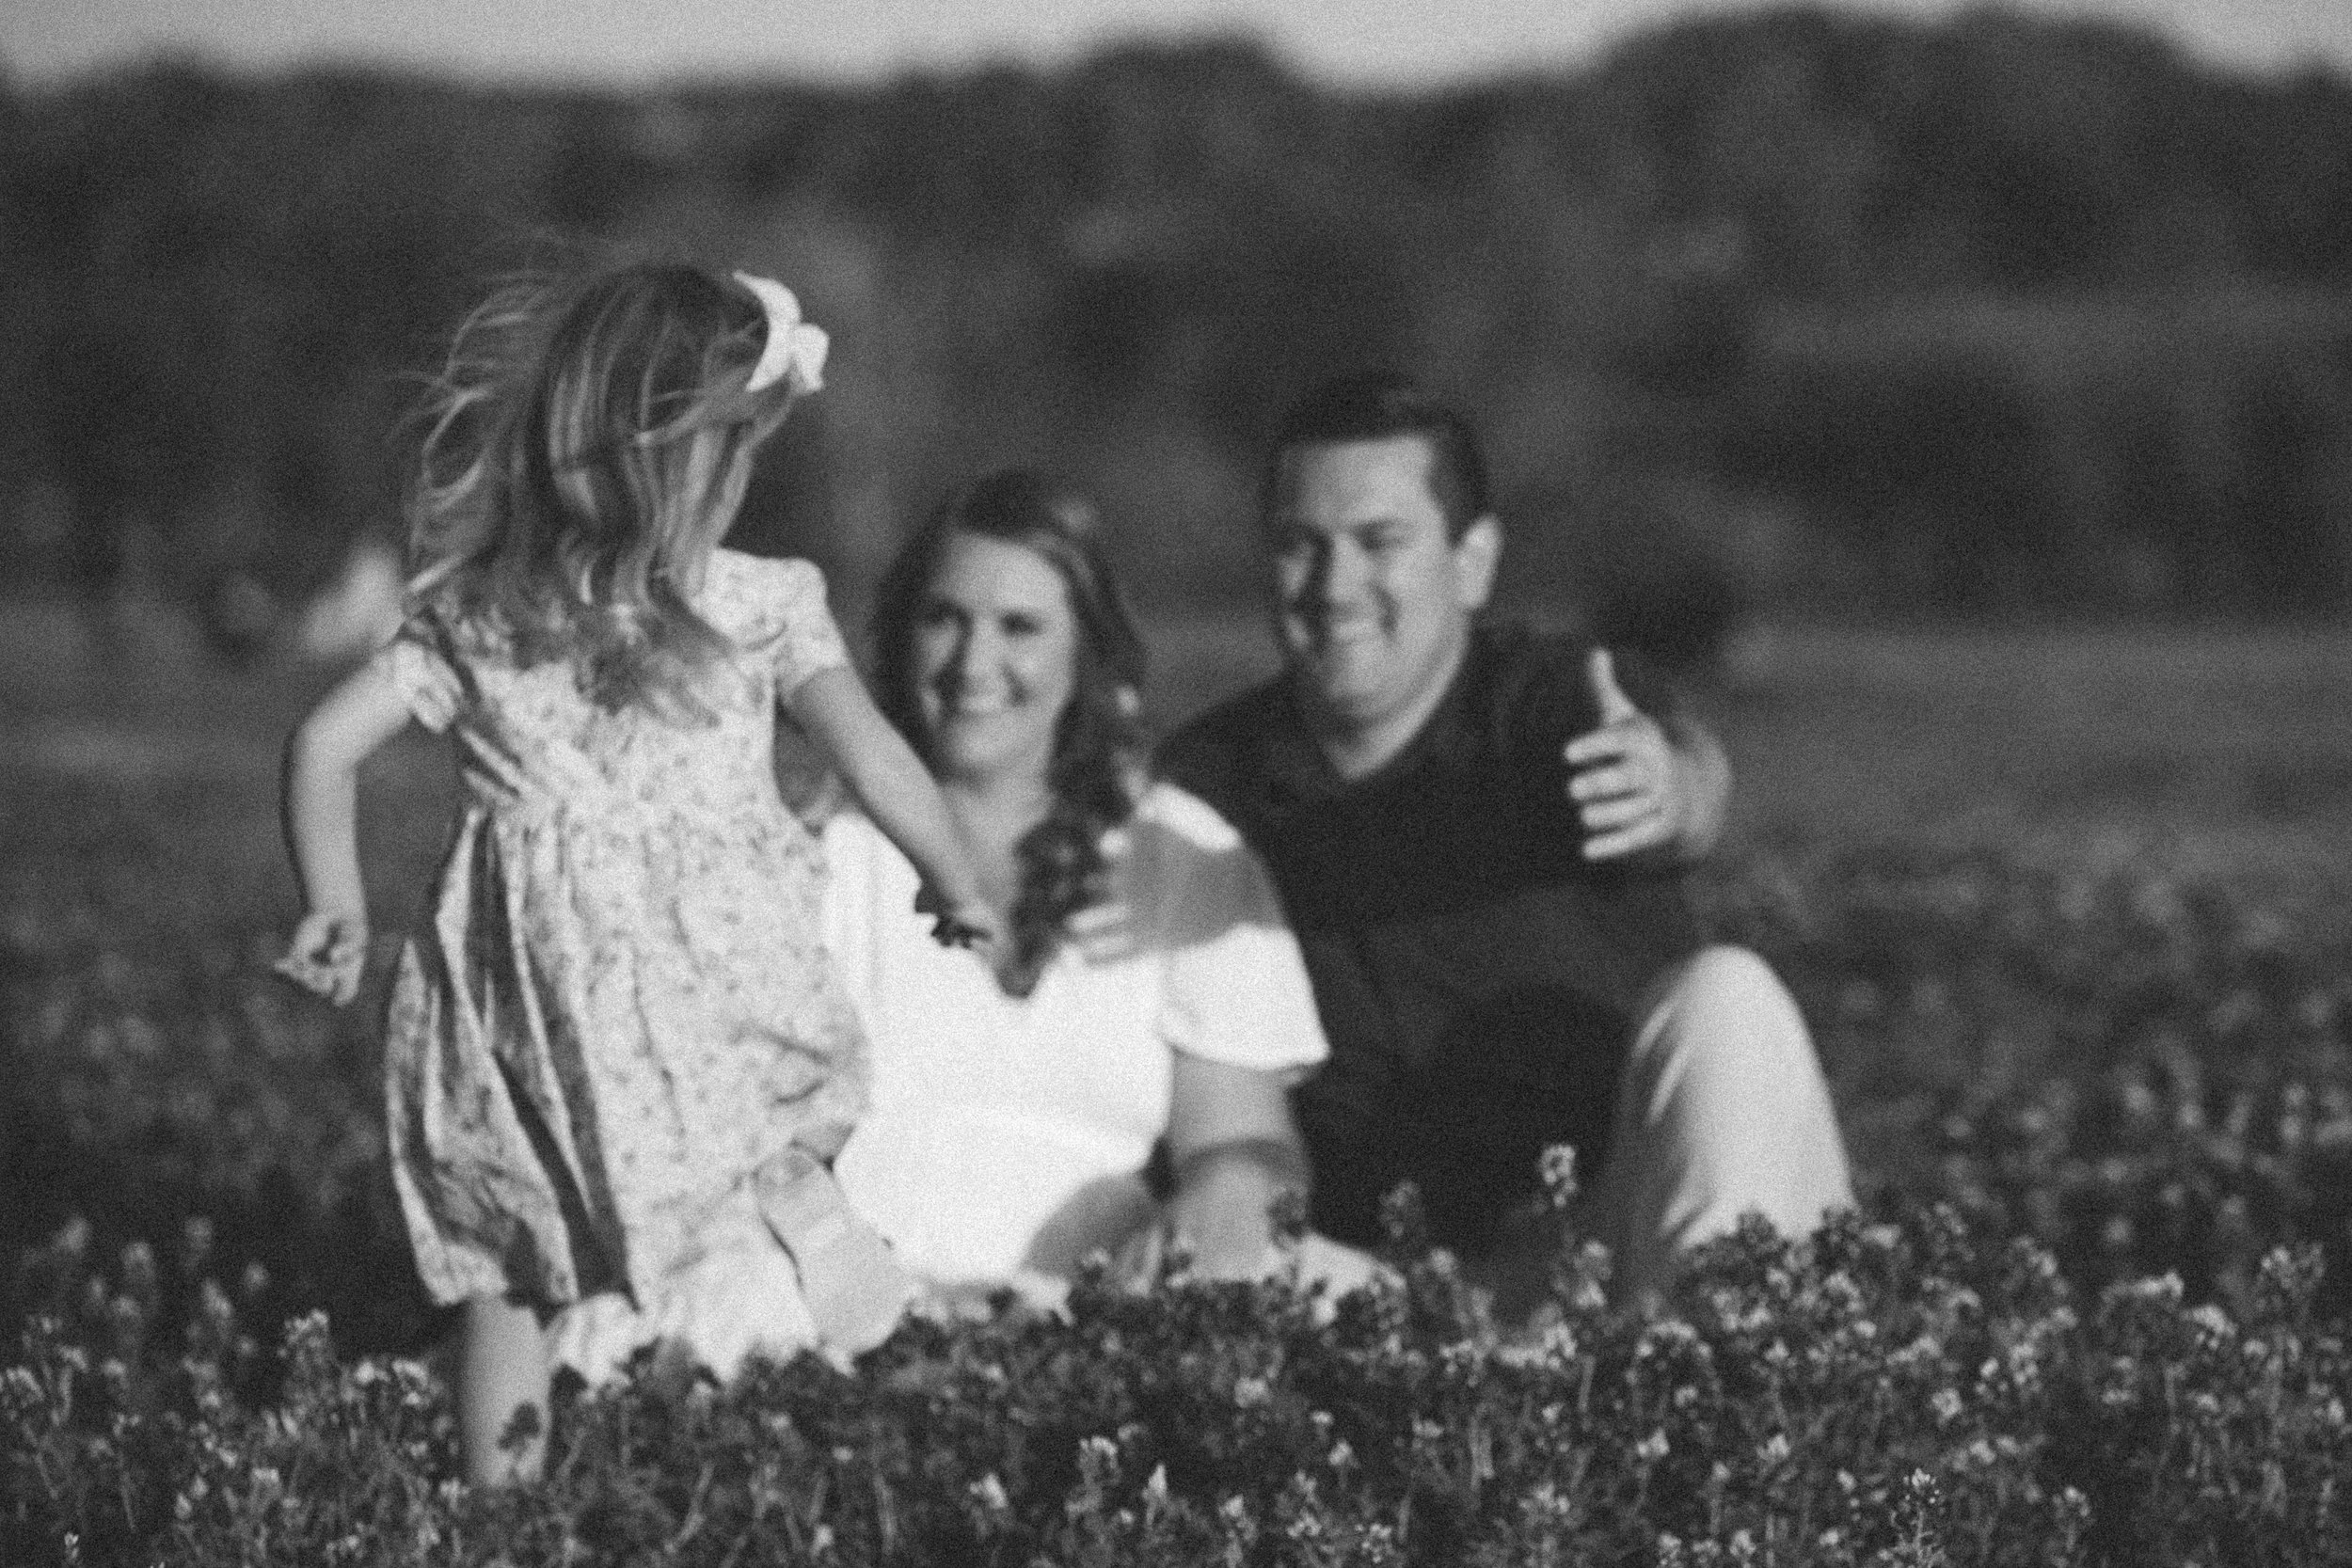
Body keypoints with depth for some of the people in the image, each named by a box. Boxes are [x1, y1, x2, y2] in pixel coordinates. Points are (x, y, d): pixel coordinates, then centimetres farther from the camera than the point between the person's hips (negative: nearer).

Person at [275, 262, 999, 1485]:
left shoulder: (471, 617, 3)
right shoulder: (758, 608, -5)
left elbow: (323, 744, 3)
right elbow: (876, 761, -4)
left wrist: (334, 906, 15)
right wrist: (956, 887, 12)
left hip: (521, 1000, 3)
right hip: (711, 988, -3)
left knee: (510, 1271, 14)